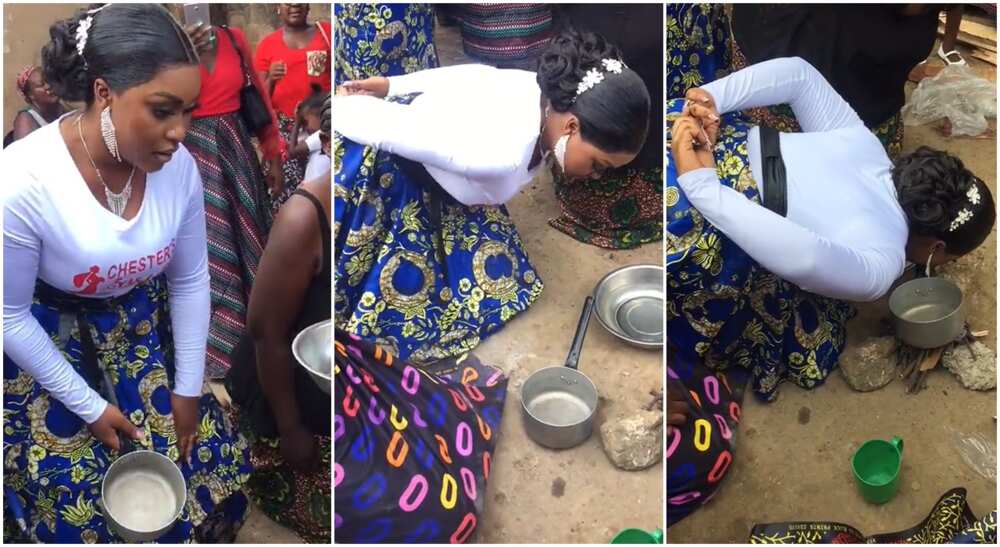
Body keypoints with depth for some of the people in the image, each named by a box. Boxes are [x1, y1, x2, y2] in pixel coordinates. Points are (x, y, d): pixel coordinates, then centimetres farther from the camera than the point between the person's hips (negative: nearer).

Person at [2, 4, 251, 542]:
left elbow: (190, 280, -3)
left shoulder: (178, 165, -19)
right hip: (45, 342, -4)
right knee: (83, 502, -4)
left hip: (140, 329, 4)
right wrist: (88, 406, -13)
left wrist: (188, 388, 0)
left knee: (211, 462, 5)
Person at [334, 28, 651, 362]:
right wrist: (338, 107, -16)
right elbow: (382, 129, -34)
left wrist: (393, 87, 5)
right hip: (383, 169, -7)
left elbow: (471, 75, -4)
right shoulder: (499, 151, -43)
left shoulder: (552, 96, -17)